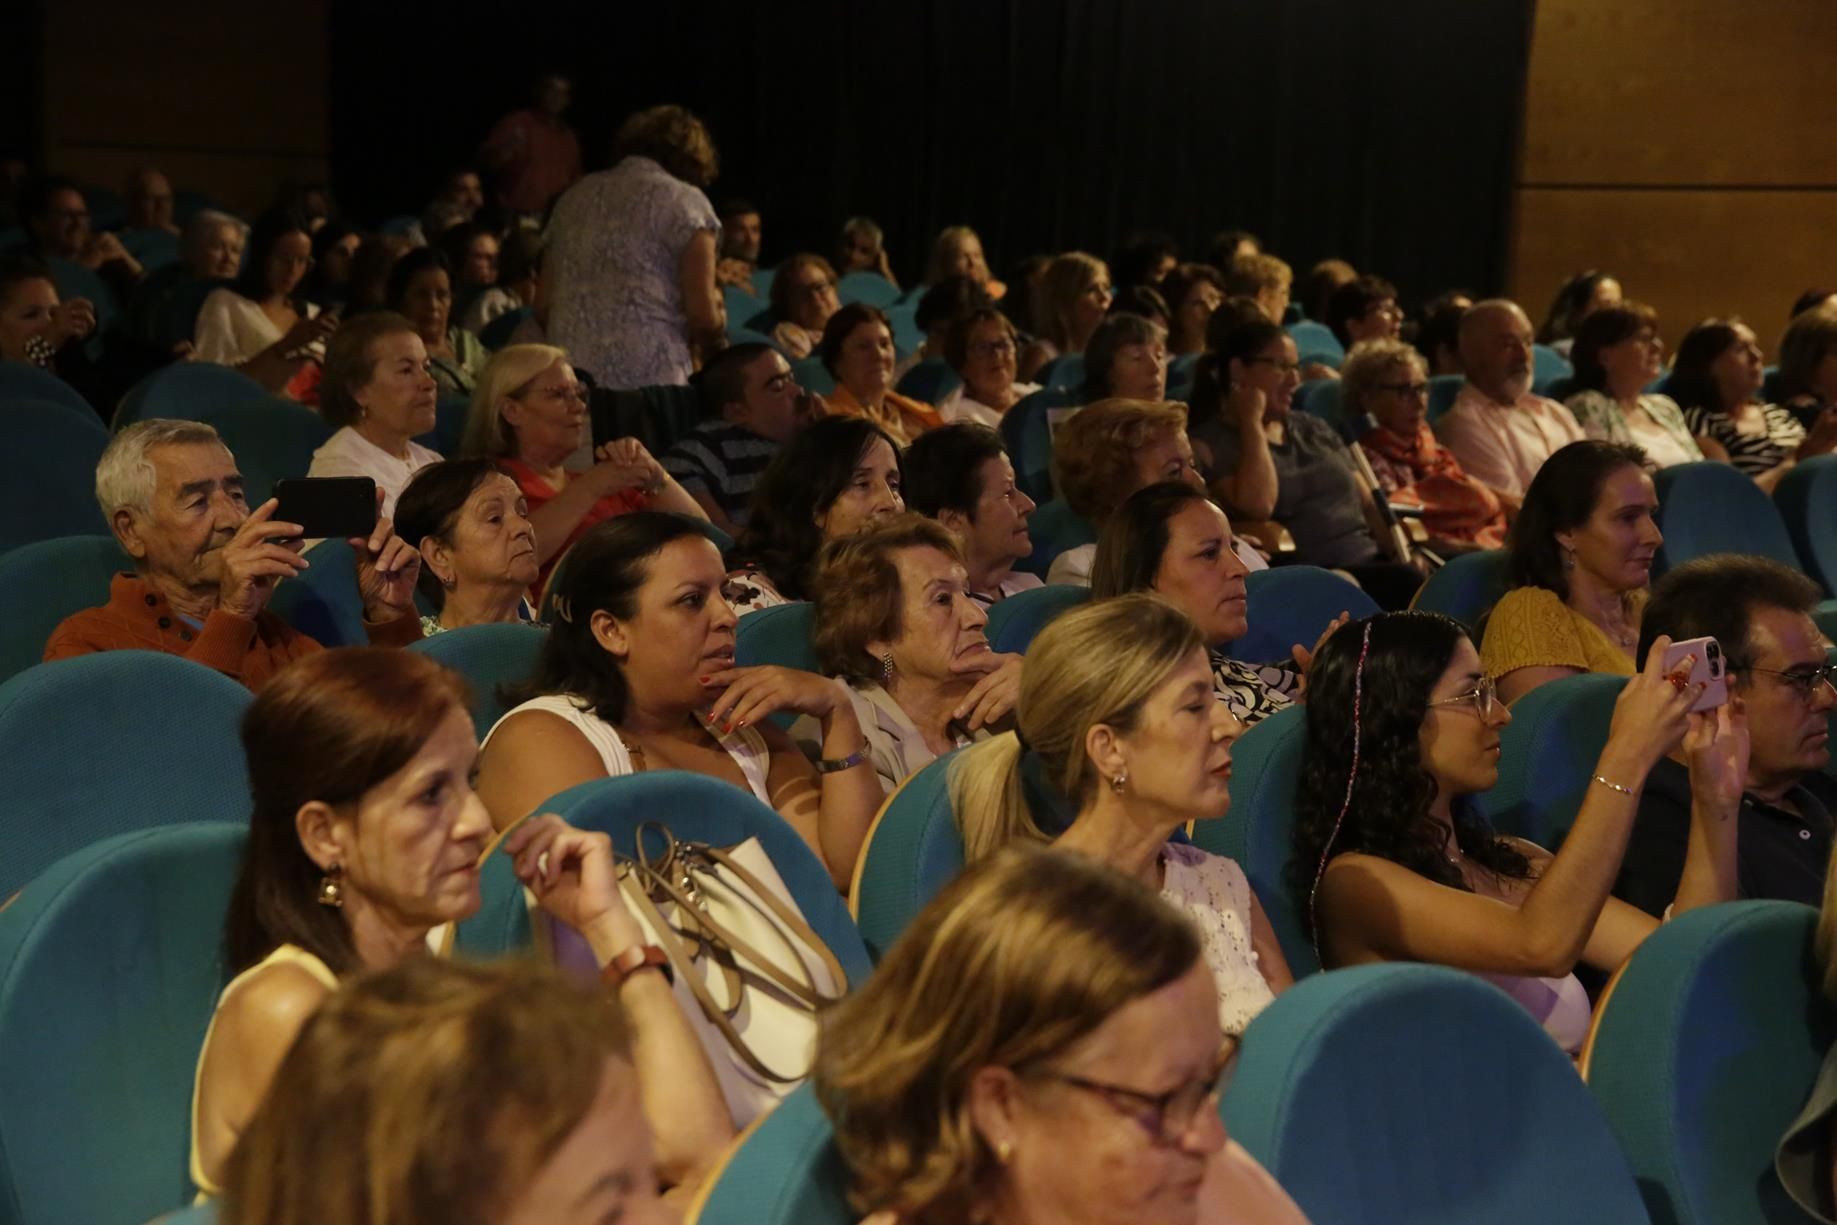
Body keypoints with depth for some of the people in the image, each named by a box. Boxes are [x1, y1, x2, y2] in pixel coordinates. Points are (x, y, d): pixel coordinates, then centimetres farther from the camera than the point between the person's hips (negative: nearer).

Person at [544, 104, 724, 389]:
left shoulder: (574, 197, 18)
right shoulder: (685, 201, 1)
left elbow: (544, 305, 18)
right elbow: (703, 315, -4)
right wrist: (719, 319, 17)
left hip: (567, 378, 5)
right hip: (650, 376, -5)